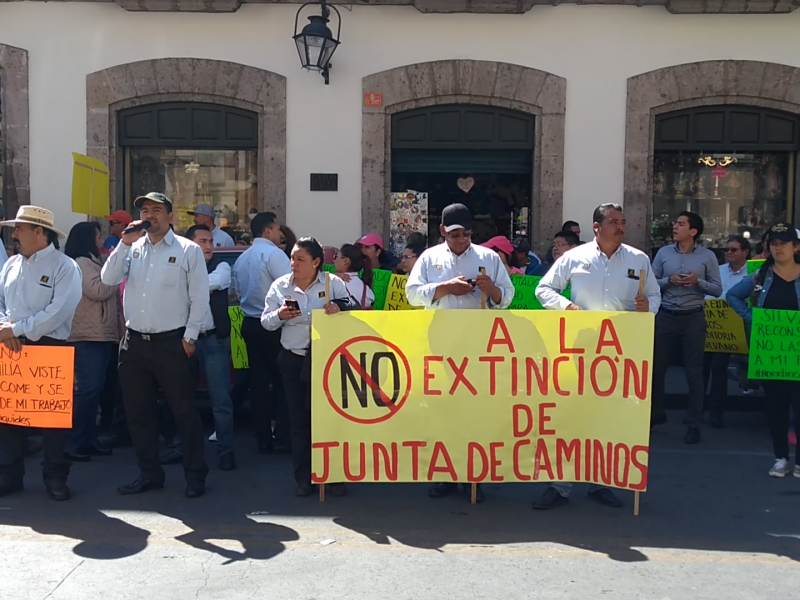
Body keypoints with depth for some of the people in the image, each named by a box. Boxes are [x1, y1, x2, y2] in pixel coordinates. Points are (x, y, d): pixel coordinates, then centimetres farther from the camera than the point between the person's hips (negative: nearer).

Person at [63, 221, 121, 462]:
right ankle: (73, 443, -7)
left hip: (103, 335, 9)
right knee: (87, 389, -12)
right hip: (88, 337, -9)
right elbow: (98, 291, -17)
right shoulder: (81, 264, -7)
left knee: (95, 389, 9)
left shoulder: (95, 263, 21)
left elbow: (111, 295, 25)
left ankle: (88, 439, 14)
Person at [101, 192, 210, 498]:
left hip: (172, 343, -5)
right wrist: (125, 243, -9)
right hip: (133, 341, 5)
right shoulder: (132, 248, 10)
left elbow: (199, 296, -4)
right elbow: (108, 279, -2)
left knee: (184, 411, 2)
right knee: (138, 412, 12)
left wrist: (190, 336, -8)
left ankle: (195, 475, 14)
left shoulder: (188, 250, -3)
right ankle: (149, 473, 26)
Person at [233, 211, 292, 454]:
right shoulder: (274, 253, -12)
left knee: (258, 381, 9)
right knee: (281, 380, 2)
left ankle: (263, 438, 13)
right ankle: (282, 437, 2)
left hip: (250, 323, 7)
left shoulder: (241, 258, 12)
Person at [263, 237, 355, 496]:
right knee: (299, 419, 7)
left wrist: (338, 308, -22)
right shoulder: (280, 285, 4)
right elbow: (266, 322, 5)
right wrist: (279, 315, -16)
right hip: (293, 360, 2)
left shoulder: (332, 283, -1)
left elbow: (352, 309, -1)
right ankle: (303, 477, 17)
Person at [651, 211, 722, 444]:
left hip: (693, 318, -2)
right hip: (666, 316, 2)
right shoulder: (663, 253, 3)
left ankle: (694, 424, 11)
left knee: (694, 372, 3)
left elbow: (717, 289, -2)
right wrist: (669, 281, -16)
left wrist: (698, 281, -19)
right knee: (656, 367, 9)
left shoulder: (708, 256, -1)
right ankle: (655, 413, 28)